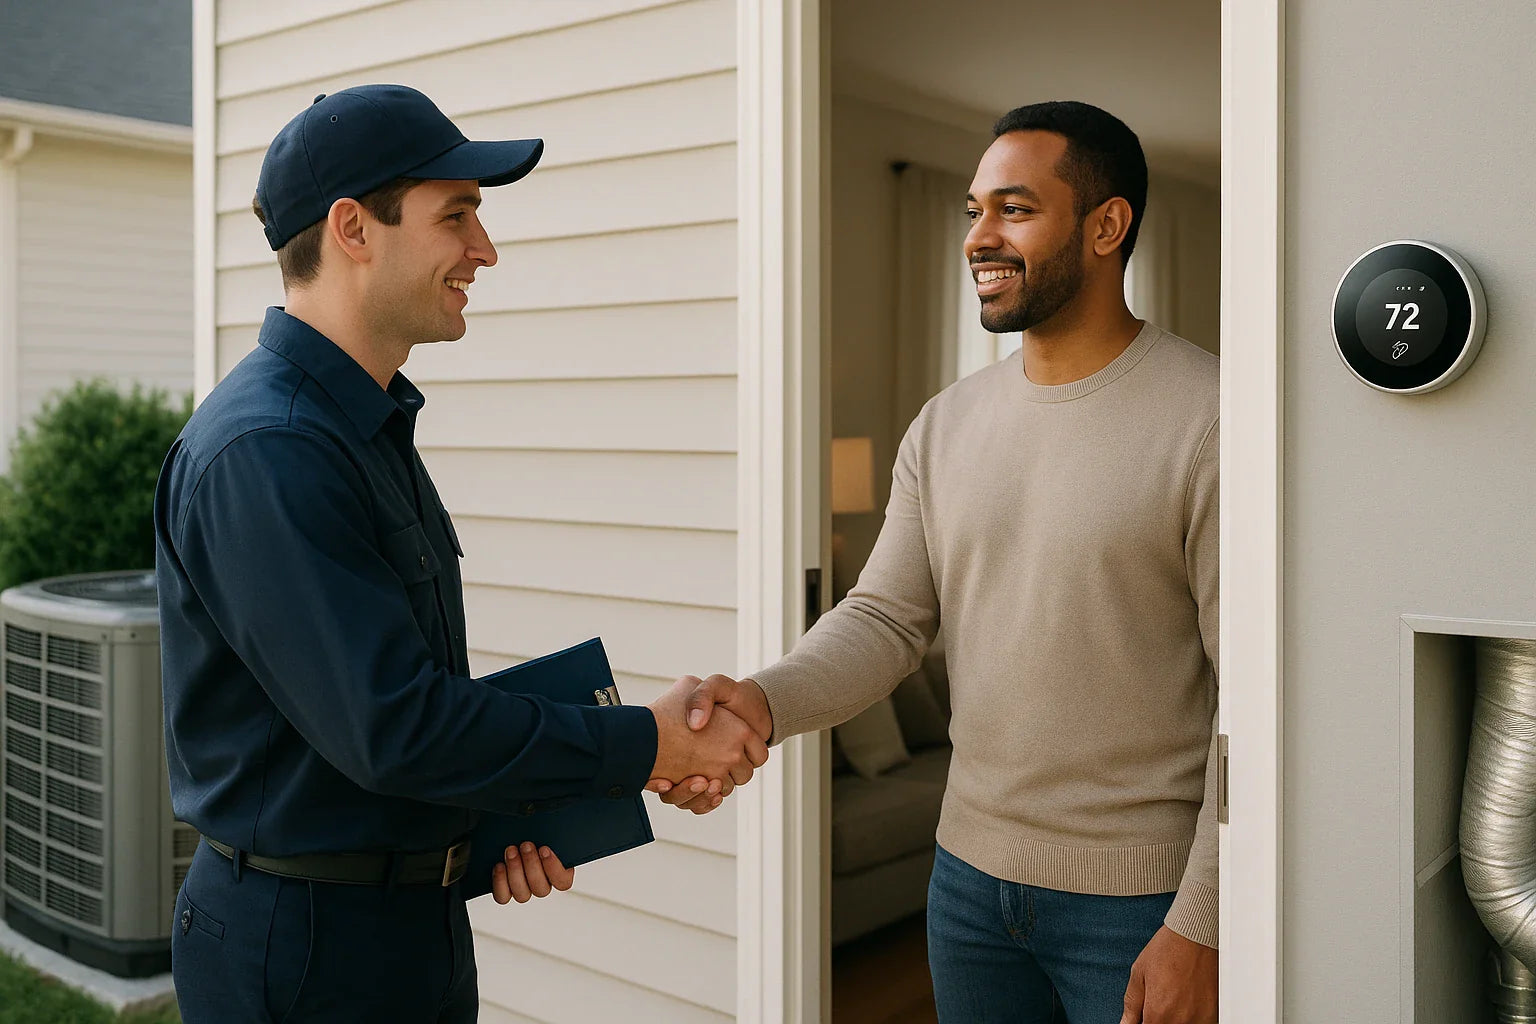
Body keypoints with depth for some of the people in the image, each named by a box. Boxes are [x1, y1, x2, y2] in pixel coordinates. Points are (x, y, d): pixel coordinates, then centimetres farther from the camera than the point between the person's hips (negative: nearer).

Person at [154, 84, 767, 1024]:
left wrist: (506, 815, 2)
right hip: (304, 945, -9)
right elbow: (390, 724, -27)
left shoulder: (374, 426, 9)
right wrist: (650, 746, -19)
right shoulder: (261, 452, -23)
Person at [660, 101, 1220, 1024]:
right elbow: (886, 619, 1)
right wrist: (763, 702, -18)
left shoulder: (1208, 418, -13)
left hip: (1141, 903, -5)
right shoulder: (948, 425, 5)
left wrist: (1200, 927, -15)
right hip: (970, 875, 5)